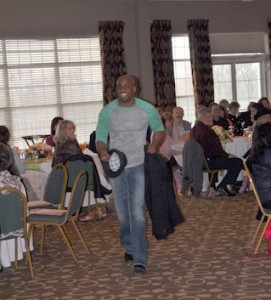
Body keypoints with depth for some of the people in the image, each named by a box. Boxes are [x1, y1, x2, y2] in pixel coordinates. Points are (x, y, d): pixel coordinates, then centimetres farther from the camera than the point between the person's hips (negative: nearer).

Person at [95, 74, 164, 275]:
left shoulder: (147, 109, -5)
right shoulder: (107, 111, -4)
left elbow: (159, 130, 12)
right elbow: (100, 138, 2)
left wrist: (154, 144, -9)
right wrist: (102, 151, -21)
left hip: (138, 166, -2)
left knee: (137, 213, -11)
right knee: (122, 213, 12)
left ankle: (140, 259, -8)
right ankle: (129, 247, 36)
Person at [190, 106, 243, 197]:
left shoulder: (194, 129, 12)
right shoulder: (205, 131, -21)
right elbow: (215, 148, -22)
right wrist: (227, 155, -7)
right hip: (208, 161, -11)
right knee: (238, 162, -12)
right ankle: (222, 186, -5)